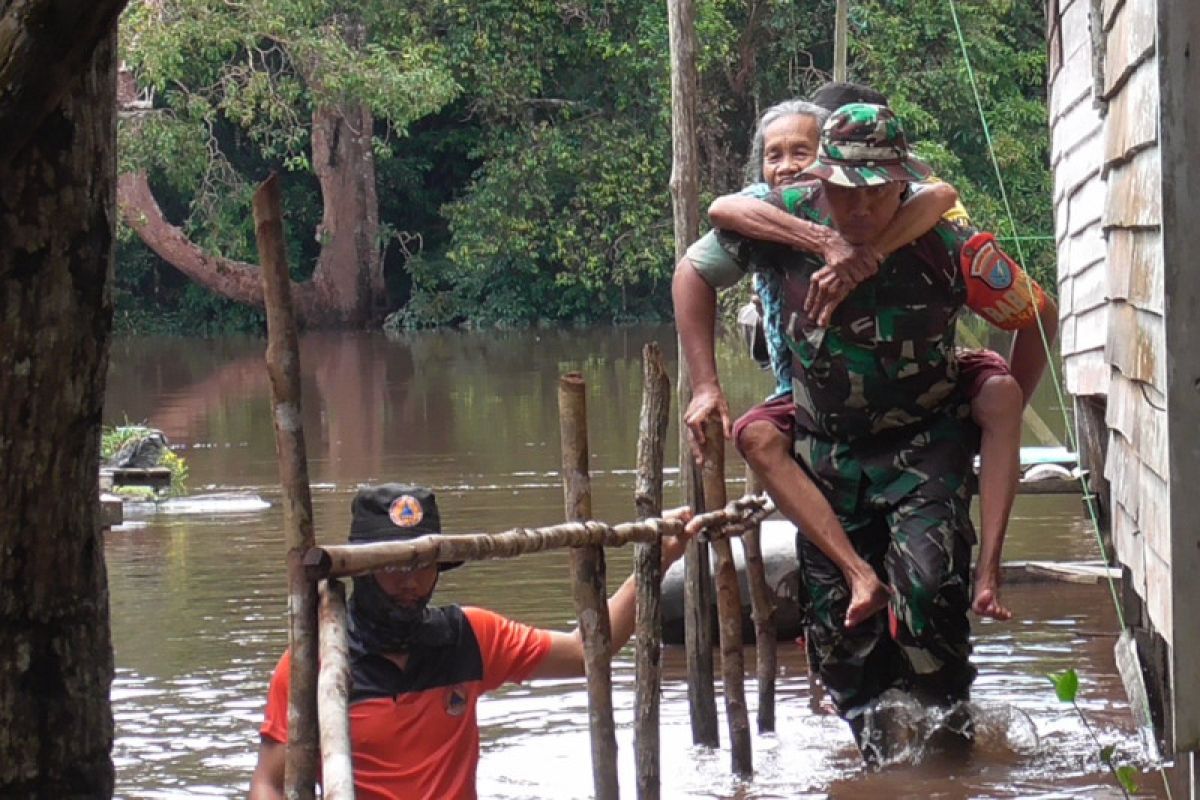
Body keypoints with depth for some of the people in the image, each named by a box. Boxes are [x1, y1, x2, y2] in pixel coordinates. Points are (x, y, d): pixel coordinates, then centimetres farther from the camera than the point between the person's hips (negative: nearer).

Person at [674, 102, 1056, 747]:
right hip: (826, 448, 3)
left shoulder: (950, 246, -19)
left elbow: (1037, 317, -2)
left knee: (929, 583, -24)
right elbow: (694, 274, -1)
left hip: (924, 446, -3)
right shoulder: (790, 217, -15)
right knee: (836, 613, 4)